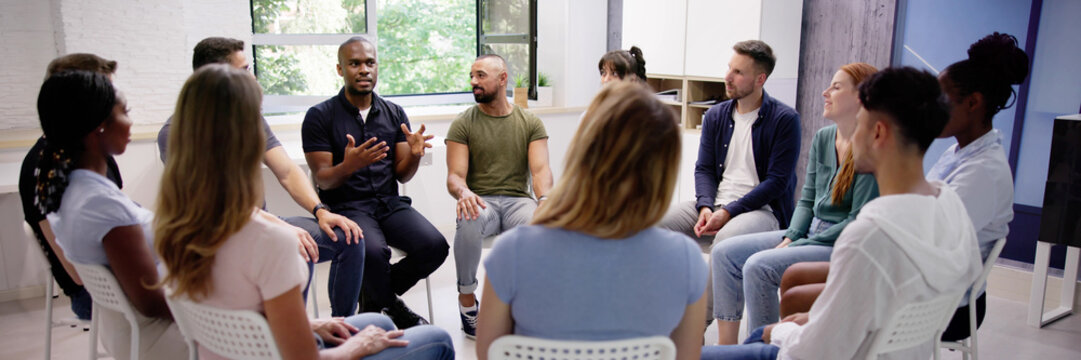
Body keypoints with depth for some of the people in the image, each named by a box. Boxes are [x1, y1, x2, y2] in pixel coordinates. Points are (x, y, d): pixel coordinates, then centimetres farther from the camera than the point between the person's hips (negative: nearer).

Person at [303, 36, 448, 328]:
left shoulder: (395, 114, 11)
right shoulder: (320, 116, -1)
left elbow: (401, 175, 8)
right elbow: (322, 180, -6)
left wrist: (414, 155, -15)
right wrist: (349, 166, -27)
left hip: (389, 202, 4)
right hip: (346, 206, -4)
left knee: (435, 246, -22)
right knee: (374, 252, -35)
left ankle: (374, 296, 7)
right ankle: (391, 305, 2)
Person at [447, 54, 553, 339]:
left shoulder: (531, 122, 10)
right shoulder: (462, 124, 7)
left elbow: (540, 170, -1)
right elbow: (454, 176, -1)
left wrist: (545, 198, -24)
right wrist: (464, 192, -26)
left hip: (518, 200, 1)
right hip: (480, 202, -1)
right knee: (470, 221, -38)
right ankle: (467, 298, -13)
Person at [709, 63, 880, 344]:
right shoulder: (822, 139, 9)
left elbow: (859, 221, -17)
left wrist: (799, 246, -16)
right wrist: (790, 237, -4)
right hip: (810, 232, 9)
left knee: (759, 266, -27)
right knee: (724, 252, -4)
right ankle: (726, 348, -1)